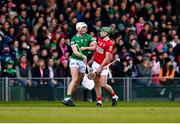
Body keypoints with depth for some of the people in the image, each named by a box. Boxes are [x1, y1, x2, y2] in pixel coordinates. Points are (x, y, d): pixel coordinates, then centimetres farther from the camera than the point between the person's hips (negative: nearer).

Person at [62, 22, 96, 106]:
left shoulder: (88, 37, 7)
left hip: (83, 61, 5)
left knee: (78, 82, 5)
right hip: (74, 60, -5)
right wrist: (83, 56, -33)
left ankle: (68, 99, 13)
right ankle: (67, 98, -27)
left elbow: (94, 47, 2)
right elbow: (75, 51, -16)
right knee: (74, 79, -20)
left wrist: (85, 48, -12)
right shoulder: (74, 39, -4)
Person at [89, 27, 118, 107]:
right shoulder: (99, 39, 6)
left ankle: (114, 96, 12)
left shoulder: (109, 44, -18)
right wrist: (92, 59, 21)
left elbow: (107, 58, -20)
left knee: (103, 84, -10)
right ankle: (99, 101, 7)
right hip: (95, 63, 7)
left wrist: (101, 67, -22)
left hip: (103, 65, -7)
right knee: (97, 84, 3)